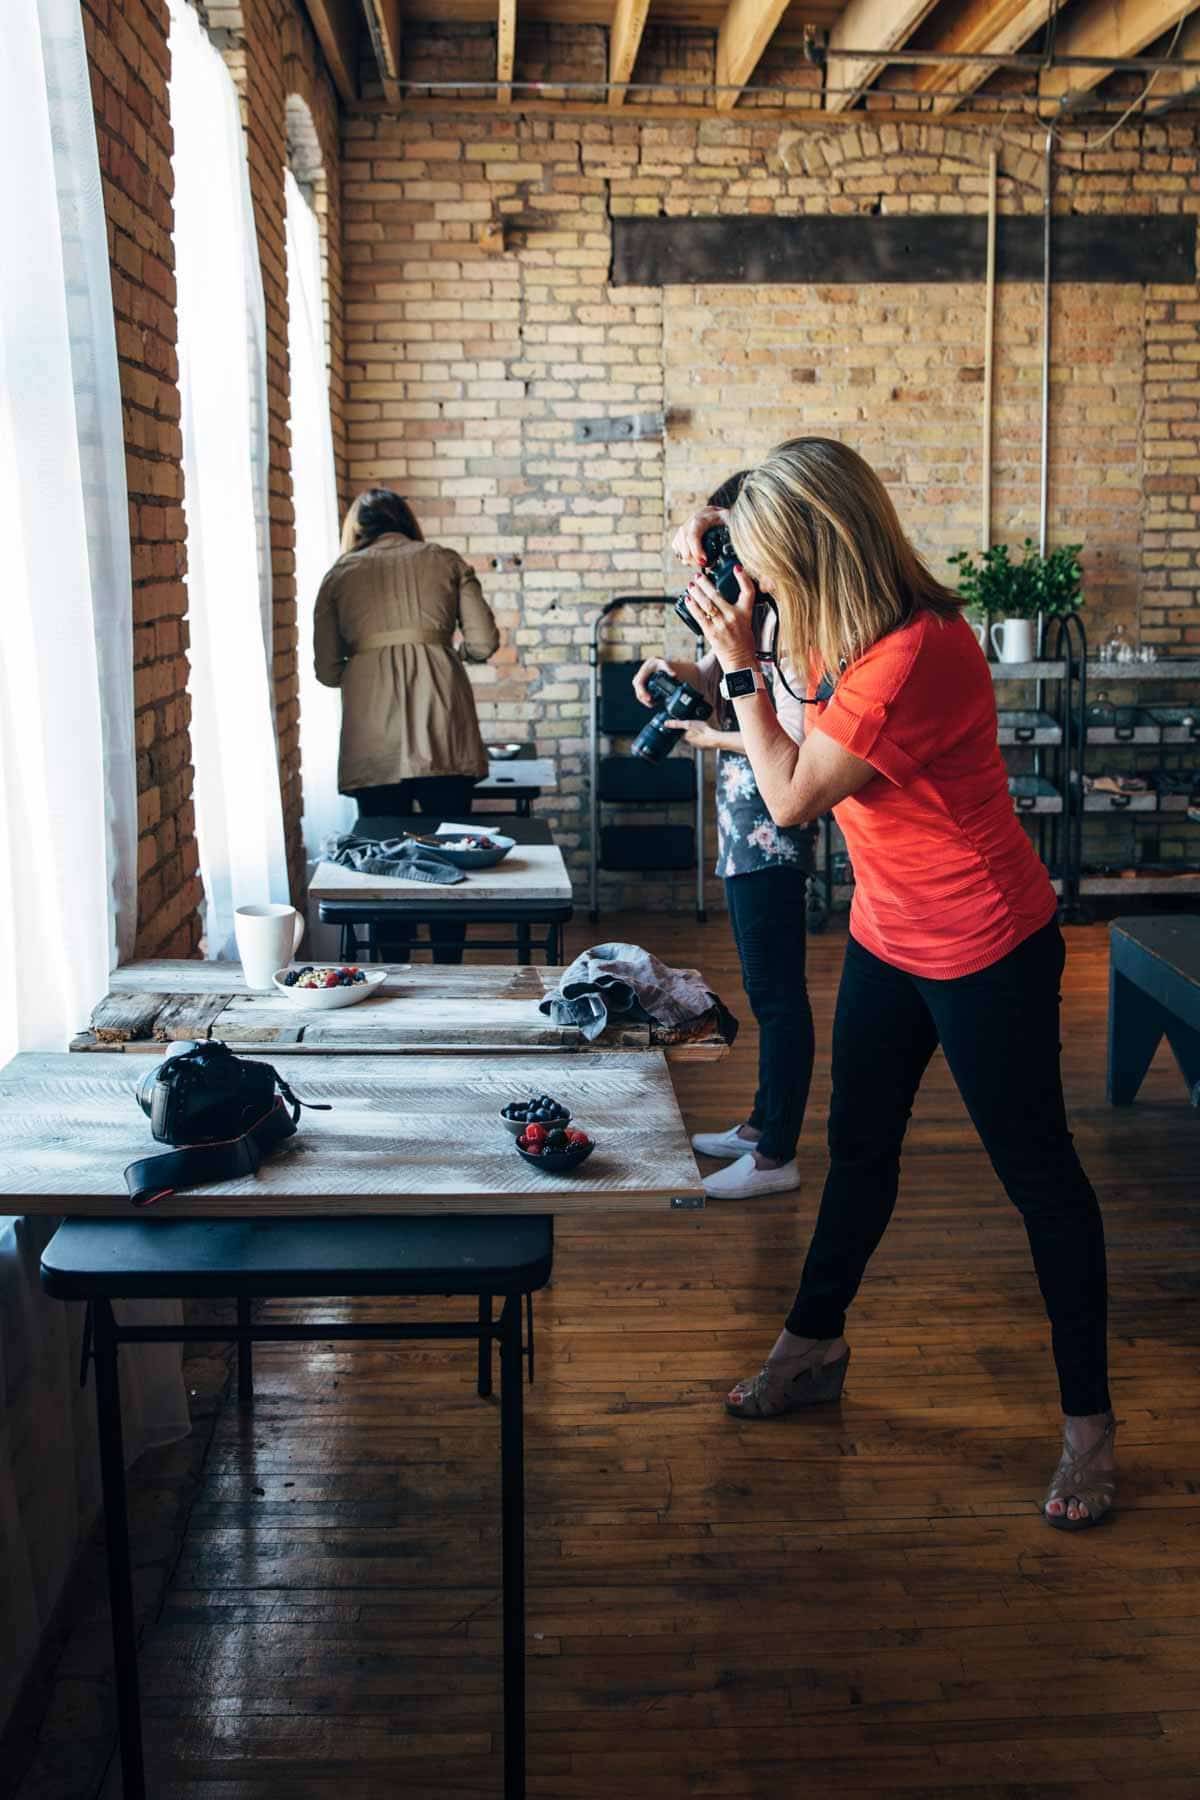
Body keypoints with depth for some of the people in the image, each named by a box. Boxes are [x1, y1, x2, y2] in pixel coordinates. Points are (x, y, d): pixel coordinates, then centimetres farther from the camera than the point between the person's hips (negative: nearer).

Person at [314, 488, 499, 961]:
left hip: (372, 737, 0)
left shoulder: (339, 575, 16)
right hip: (442, 727, 0)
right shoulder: (445, 561, 15)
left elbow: (327, 670, 11)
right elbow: (484, 643, 8)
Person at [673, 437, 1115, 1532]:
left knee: (1037, 1170, 3)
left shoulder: (917, 655, -29)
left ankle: (1089, 1418, 17)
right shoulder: (851, 630, -1)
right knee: (859, 1144, 19)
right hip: (889, 936, 9)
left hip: (986, 949, -9)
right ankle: (816, 1345, 38)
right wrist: (711, 575, 5)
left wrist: (739, 661, -14)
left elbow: (792, 795, -22)